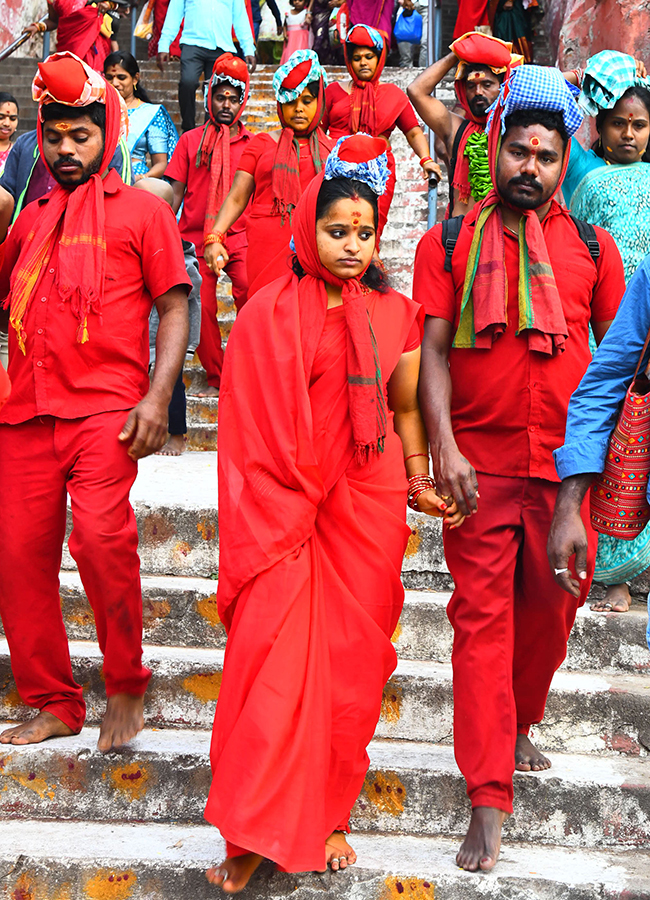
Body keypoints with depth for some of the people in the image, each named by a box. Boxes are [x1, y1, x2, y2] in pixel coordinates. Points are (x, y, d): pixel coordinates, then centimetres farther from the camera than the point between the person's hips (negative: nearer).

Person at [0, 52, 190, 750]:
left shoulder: (142, 210, 8)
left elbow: (173, 307, 2)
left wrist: (157, 396, -10)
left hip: (105, 410, -5)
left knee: (100, 536, -23)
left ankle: (126, 686, -2)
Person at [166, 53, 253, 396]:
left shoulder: (253, 144, 9)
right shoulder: (190, 140, 11)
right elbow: (176, 191, 11)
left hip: (240, 238, -1)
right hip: (195, 238, 1)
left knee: (251, 297, -20)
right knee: (202, 308, -2)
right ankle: (215, 378, 10)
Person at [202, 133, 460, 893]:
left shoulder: (395, 316, 7)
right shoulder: (269, 313, 0)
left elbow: (405, 409, 13)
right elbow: (246, 429, 1)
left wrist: (418, 483, 2)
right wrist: (261, 511, -4)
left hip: (367, 509, 2)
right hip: (284, 510, -2)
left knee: (351, 661, 6)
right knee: (275, 659, -6)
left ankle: (327, 817, 23)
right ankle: (253, 835, 7)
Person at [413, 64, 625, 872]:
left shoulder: (592, 247, 7)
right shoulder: (449, 243, 4)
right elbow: (433, 349, -2)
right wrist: (443, 448, -13)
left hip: (567, 465, 2)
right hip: (481, 465, -2)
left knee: (551, 610, 13)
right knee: (482, 617, -3)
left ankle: (518, 724, 41)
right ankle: (488, 801, 2)